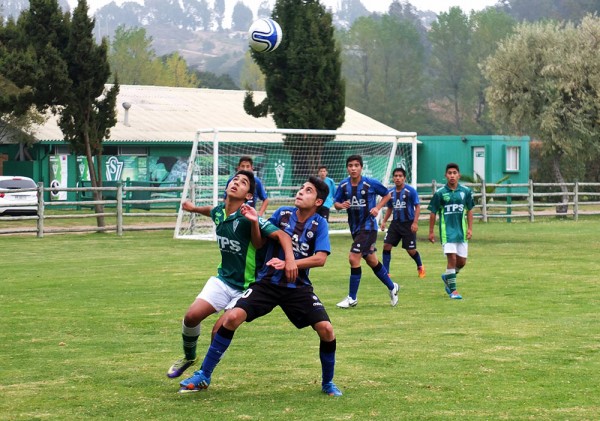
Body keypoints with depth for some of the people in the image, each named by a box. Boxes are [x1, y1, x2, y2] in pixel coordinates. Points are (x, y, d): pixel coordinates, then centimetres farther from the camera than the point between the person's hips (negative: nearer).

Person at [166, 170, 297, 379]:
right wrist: (194, 208, 41)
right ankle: (189, 357, 17)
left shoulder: (247, 217, -21)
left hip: (246, 287, -5)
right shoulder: (218, 212, 0)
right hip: (222, 280, 5)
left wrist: (289, 258, -43)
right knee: (192, 315, -12)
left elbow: (280, 234, -29)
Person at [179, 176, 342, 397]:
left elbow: (320, 258, -15)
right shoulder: (282, 213, 0)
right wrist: (254, 223, -12)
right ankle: (203, 376, -6)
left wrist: (287, 263, -23)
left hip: (299, 287, -1)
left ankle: (327, 383, 11)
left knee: (326, 329, -16)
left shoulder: (319, 224, -5)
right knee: (232, 317, -18)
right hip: (268, 282, 1)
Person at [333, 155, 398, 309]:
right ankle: (392, 287, 38)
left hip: (368, 225, -6)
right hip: (354, 227, 6)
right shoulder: (343, 185, -2)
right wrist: (342, 205, -16)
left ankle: (352, 298, -5)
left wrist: (377, 208, -12)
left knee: (353, 258, -15)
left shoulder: (371, 183, -12)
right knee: (371, 260, 17)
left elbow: (386, 195, 3)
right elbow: (336, 203, 7)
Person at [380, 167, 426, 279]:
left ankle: (420, 267, 32)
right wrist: (384, 221, 7)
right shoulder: (391, 192, 5)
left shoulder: (411, 191, -10)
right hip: (396, 223, 4)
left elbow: (417, 207, -9)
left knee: (411, 250, 2)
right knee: (386, 245, -9)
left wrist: (415, 222, -17)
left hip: (408, 224, -4)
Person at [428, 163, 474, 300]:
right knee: (452, 259, -13)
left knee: (462, 261, 6)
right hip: (447, 231, -4)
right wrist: (431, 232, 2)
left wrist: (470, 228, 5)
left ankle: (447, 277, 35)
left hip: (461, 231, 4)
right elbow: (433, 213, 2)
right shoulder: (439, 193, -5)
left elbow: (469, 210, 12)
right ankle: (453, 290, -4)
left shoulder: (466, 191, 3)